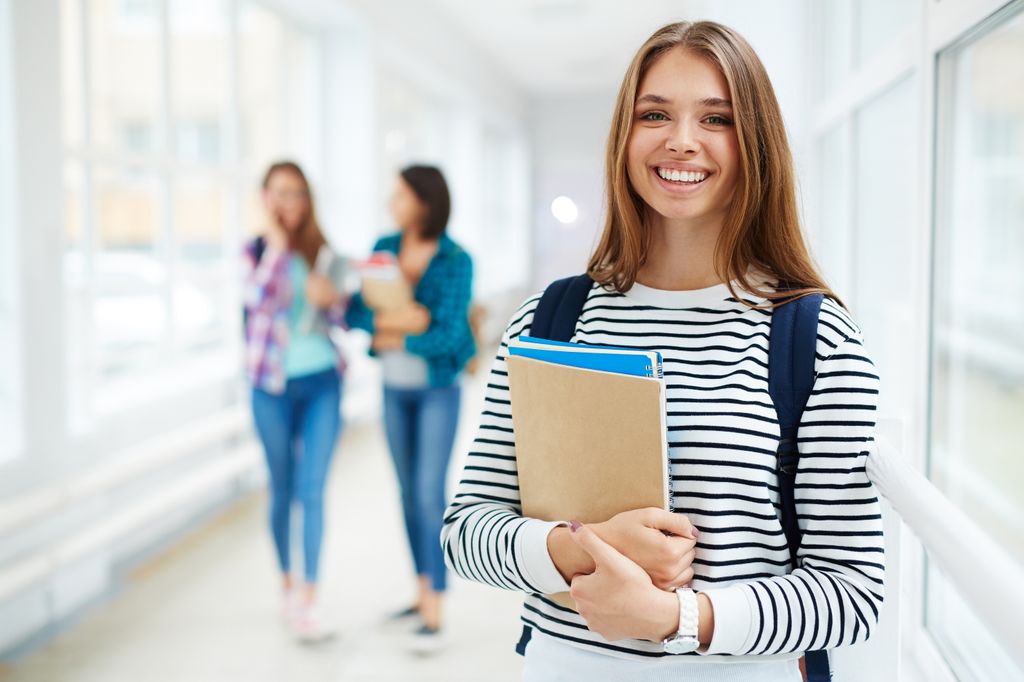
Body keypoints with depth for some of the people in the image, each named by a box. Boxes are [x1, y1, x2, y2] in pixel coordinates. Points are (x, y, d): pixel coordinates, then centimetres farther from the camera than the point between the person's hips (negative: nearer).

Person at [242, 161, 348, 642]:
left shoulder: (324, 254, 6)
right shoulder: (255, 251, 0)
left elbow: (341, 321, 11)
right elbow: (258, 297, -20)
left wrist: (331, 300, -11)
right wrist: (277, 241, -17)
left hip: (321, 382, 1)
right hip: (273, 385, -1)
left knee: (312, 490, -4)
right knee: (282, 489, 11)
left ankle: (310, 598, -2)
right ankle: (288, 583, 27)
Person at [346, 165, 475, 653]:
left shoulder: (457, 261, -18)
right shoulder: (384, 249, -2)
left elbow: (448, 335, -23)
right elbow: (357, 315, -8)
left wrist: (390, 339, -18)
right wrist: (398, 319, -26)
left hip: (438, 389, -5)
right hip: (395, 388, 6)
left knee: (430, 495, -10)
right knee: (409, 493, 12)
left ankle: (434, 617, -4)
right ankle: (423, 593, 25)